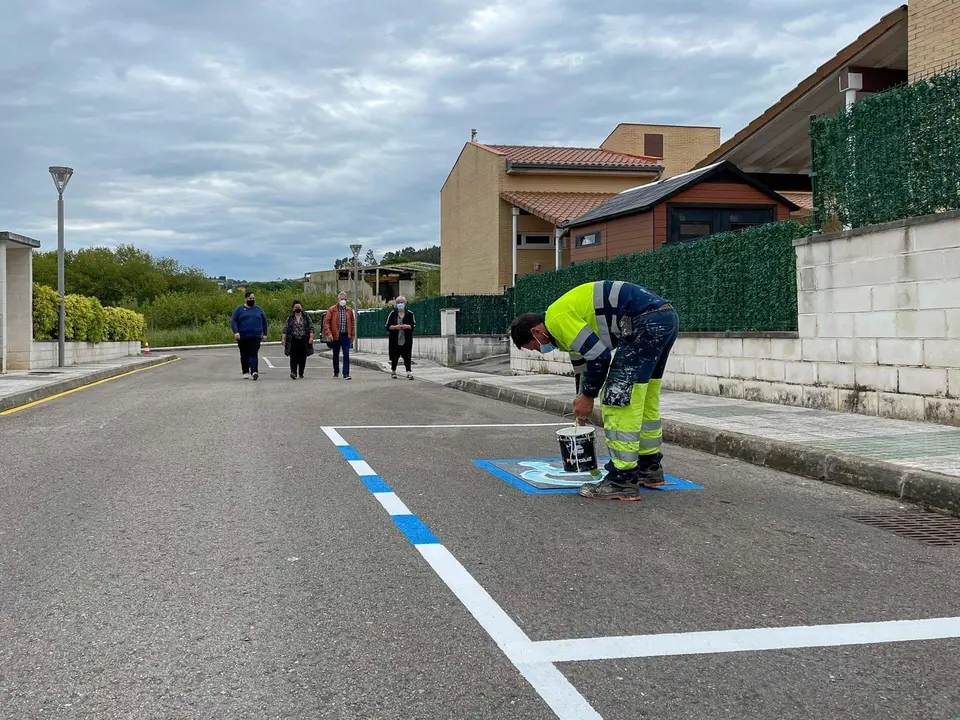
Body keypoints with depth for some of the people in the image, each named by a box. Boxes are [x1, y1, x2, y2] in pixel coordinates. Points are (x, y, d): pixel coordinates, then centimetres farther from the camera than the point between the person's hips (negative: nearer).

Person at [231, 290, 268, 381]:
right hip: (242, 337, 0)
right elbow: (233, 321, -2)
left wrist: (264, 334, 12)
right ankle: (245, 372, 20)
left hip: (255, 337, 0)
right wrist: (236, 332, -16)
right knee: (244, 355, 9)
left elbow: (264, 322, 18)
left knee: (253, 355, -14)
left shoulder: (258, 309, 13)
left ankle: (254, 372, -27)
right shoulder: (239, 310, 6)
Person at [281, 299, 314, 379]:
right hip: (293, 340, 0)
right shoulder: (290, 318, 9)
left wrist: (311, 337, -6)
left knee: (303, 357, 4)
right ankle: (293, 372, -20)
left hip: (303, 340, 0)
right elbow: (286, 329, 9)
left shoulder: (306, 317, 7)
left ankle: (301, 373, 16)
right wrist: (283, 338, 2)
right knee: (293, 356, -12)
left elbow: (311, 328, 4)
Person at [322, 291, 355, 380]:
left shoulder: (349, 310, 7)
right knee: (336, 355, 11)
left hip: (346, 336, 1)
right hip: (336, 336, -1)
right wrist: (329, 334, -14)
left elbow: (352, 323, 13)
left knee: (346, 355, -7)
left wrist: (353, 335, 8)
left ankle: (346, 374, -7)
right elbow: (326, 322, -4)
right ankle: (336, 372, 25)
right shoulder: (332, 309, -1)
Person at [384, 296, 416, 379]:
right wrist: (395, 327, -14)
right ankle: (393, 371, 23)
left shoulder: (410, 314, 5)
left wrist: (408, 326, -13)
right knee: (394, 357, 5)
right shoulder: (393, 314, 4)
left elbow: (414, 325, 7)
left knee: (407, 357, -6)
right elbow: (387, 326, 3)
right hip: (395, 340, 0)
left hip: (406, 340, 0)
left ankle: (409, 372, -6)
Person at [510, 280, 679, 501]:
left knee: (619, 400, -6)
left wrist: (588, 396, 1)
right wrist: (581, 407, 44)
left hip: (647, 322, -11)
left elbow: (599, 356, -13)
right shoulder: (569, 319, 23)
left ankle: (622, 480, -3)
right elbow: (583, 365, 35)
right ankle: (650, 468, 33)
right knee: (644, 400, 22)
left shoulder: (557, 319, -8)